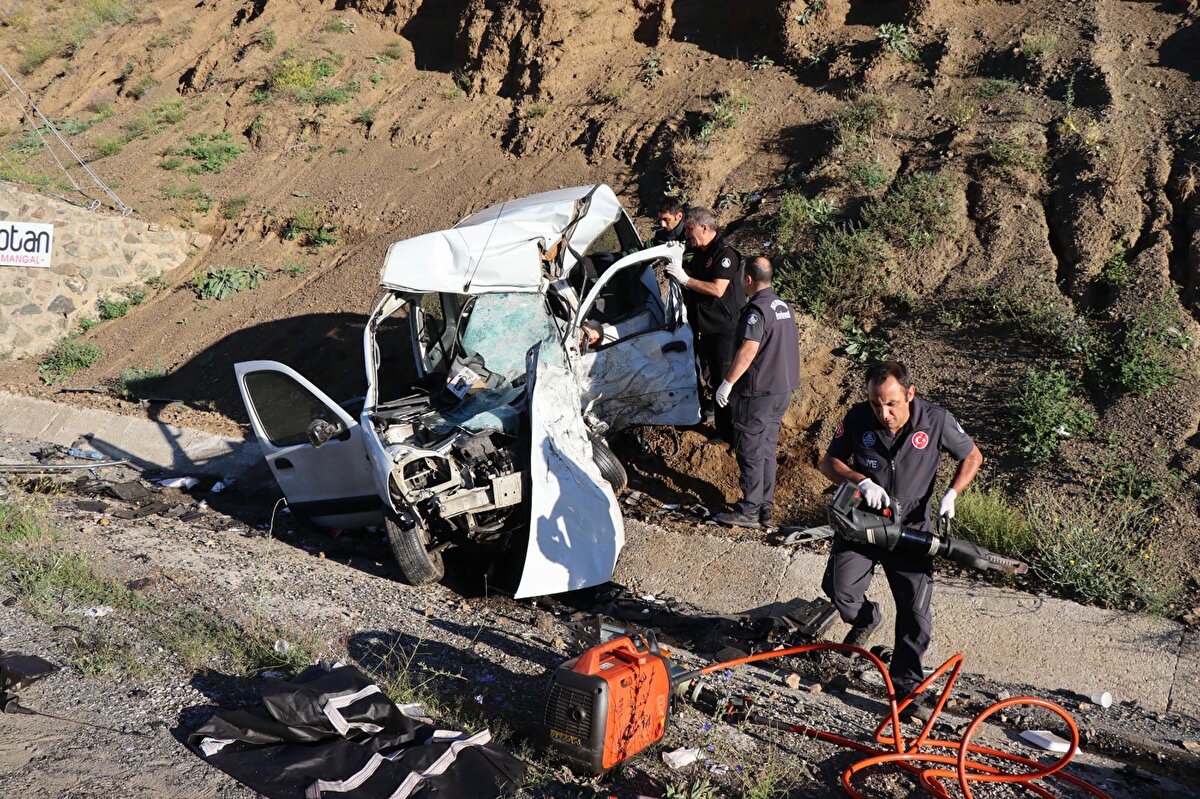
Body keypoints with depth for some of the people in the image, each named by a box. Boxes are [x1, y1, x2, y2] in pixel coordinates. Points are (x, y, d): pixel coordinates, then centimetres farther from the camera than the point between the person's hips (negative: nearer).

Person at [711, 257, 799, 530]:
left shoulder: (756, 309, -17)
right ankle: (765, 510, 20)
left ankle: (749, 511, 2)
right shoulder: (783, 306, 12)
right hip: (783, 388, 9)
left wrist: (728, 382, -22)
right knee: (767, 450, 15)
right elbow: (793, 341, 20)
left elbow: (748, 350, -26)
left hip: (758, 391, -9)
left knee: (750, 451, -2)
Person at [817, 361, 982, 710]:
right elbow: (829, 462, -3)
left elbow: (972, 457, 0)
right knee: (839, 589, -14)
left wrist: (951, 494, -17)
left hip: (912, 525, -1)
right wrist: (862, 481, -23)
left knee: (915, 611, -3)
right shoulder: (858, 418, -13)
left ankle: (906, 684, 15)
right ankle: (865, 618, 22)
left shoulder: (936, 419, -15)